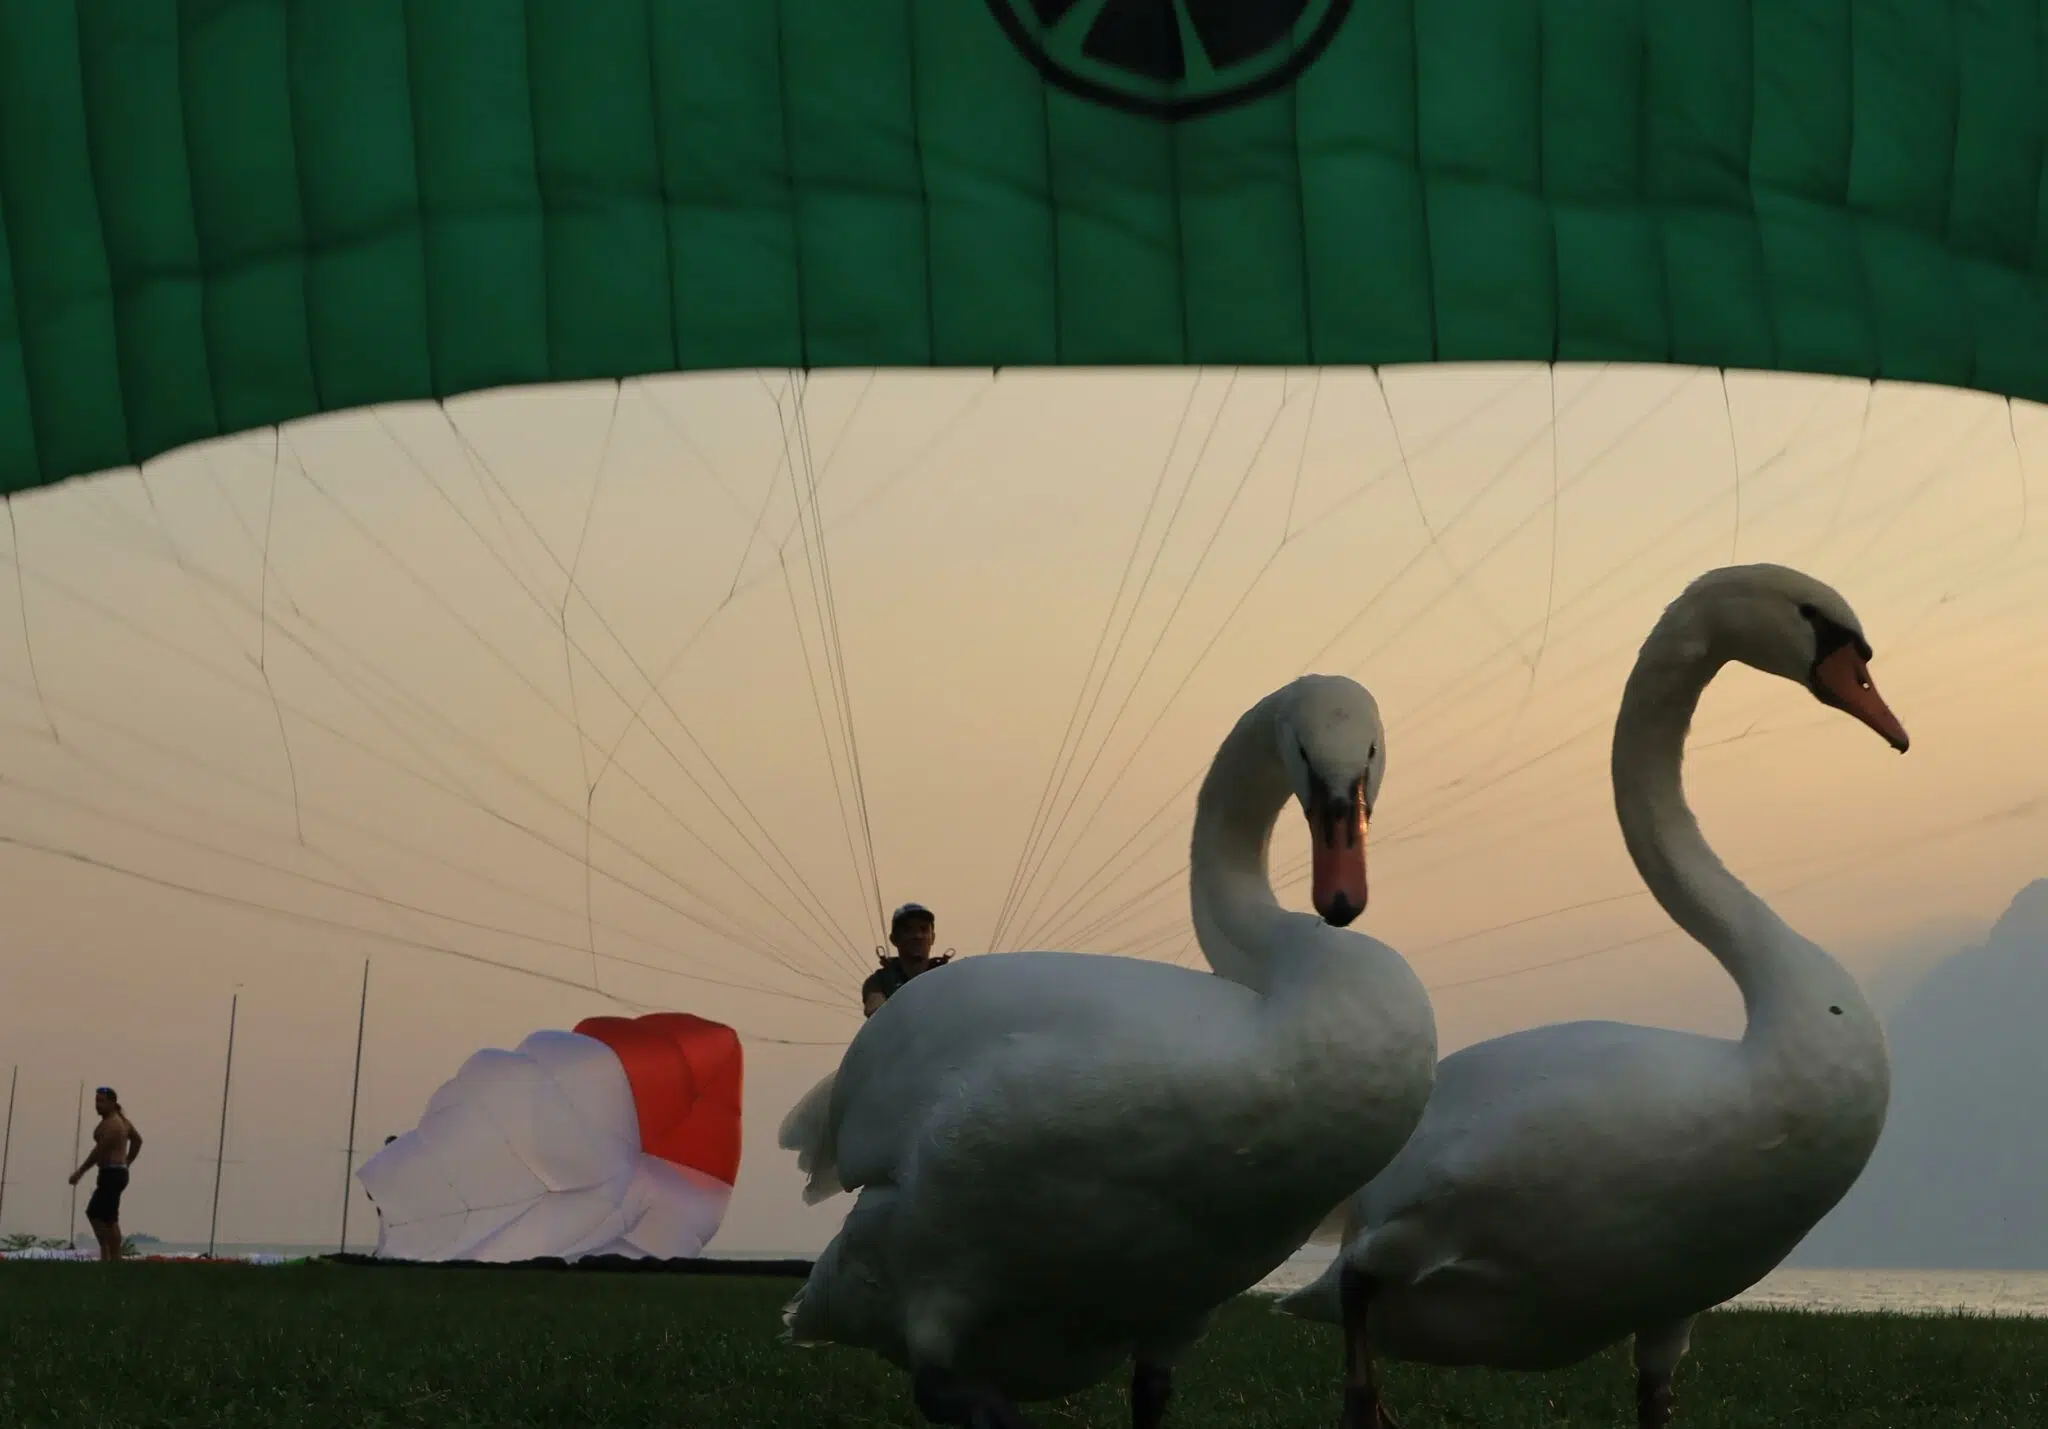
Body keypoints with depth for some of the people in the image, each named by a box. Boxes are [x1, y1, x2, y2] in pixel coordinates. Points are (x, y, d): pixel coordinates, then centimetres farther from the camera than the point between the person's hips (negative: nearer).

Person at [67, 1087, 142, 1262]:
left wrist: (80, 1172, -17)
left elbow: (99, 1151, -21)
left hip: (111, 1174, -11)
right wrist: (126, 1163, 27)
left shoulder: (110, 1124, -15)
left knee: (109, 1219, -10)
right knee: (93, 1212, 15)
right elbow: (137, 1140, 29)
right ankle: (106, 1256, 14)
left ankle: (115, 1260, -10)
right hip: (118, 1172, 11)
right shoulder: (121, 1120, 17)